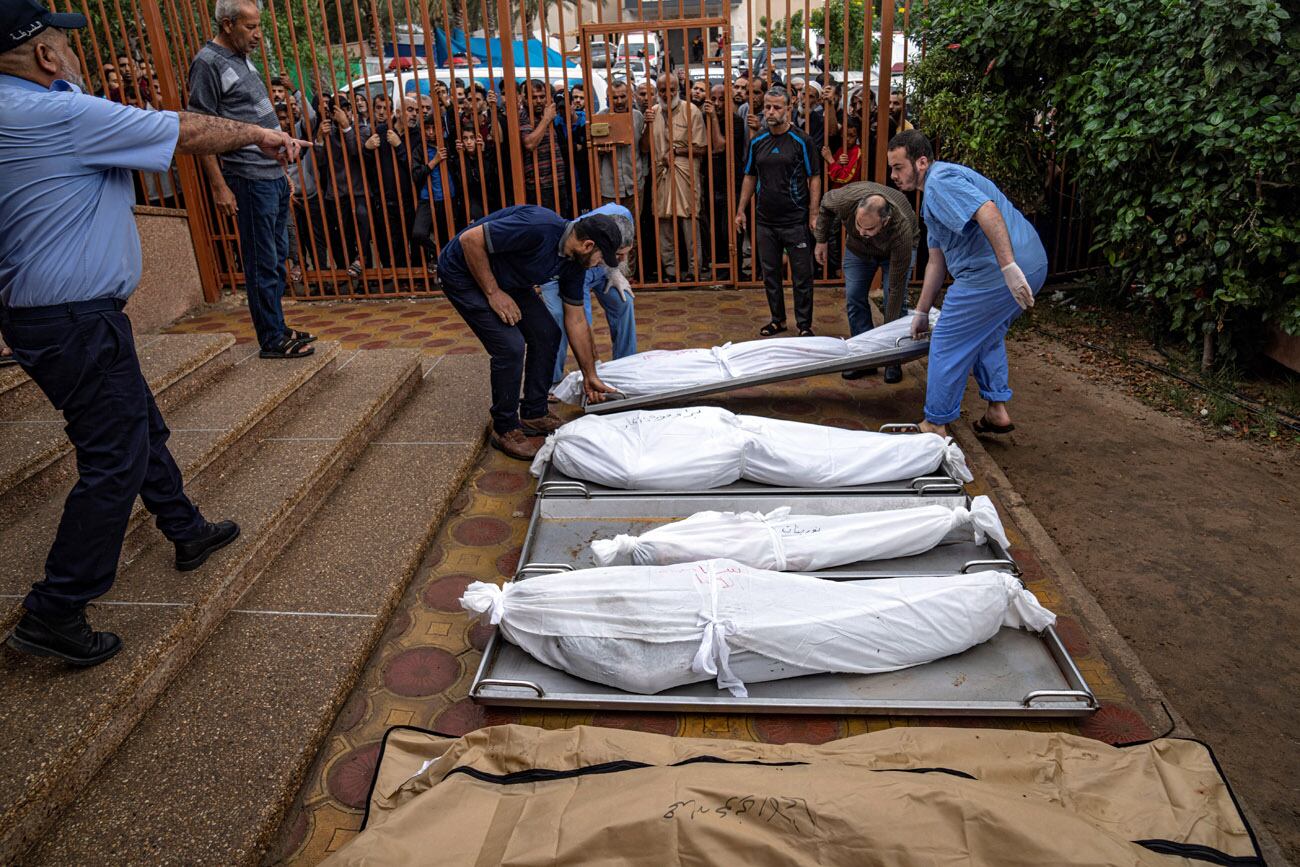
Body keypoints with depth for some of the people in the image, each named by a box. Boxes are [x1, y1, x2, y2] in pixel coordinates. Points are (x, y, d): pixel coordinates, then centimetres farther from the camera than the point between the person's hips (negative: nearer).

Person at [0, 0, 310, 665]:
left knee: (141, 428, 22)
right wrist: (257, 133, 2)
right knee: (115, 460, -4)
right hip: (75, 322, -10)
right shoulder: (54, 113, -18)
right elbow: (186, 132, -12)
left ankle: (187, 533, 39)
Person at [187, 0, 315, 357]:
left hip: (274, 175, 9)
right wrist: (219, 186, -17)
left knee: (278, 257, 13)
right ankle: (272, 340, 6)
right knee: (262, 263, -2)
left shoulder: (242, 58, 15)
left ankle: (278, 327, 24)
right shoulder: (208, 63, -10)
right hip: (250, 179, -9)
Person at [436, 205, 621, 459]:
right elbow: (470, 239, -29)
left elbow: (576, 322, 4)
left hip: (506, 278, 8)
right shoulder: (539, 227, -33)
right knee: (511, 346, -16)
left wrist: (590, 377, 8)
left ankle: (534, 414, 18)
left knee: (547, 335, 3)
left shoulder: (573, 263, -5)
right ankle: (505, 428, 2)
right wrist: (493, 293, -22)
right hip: (464, 273, -8)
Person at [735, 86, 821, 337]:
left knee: (801, 275, 2)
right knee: (770, 274, 11)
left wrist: (813, 214, -12)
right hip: (765, 220, 4)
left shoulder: (801, 141, -6)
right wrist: (741, 210, 9)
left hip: (795, 221, -4)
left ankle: (804, 325, 14)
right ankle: (777, 320, 25)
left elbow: (814, 178, -5)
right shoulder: (757, 142, 7)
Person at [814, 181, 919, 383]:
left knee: (895, 298, -13)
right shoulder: (847, 198, -39)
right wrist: (821, 240, -3)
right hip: (858, 247, 3)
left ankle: (893, 361, 2)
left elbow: (896, 286, -36)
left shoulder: (901, 230, -44)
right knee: (854, 298, -5)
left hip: (895, 250, -3)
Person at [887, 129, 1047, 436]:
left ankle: (936, 425, 11)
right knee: (987, 335, 29)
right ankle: (997, 410, 32)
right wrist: (921, 312, 30)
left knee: (947, 344, 1)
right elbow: (937, 260, 28)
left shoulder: (940, 180, -9)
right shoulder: (933, 194, 24)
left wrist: (1009, 266, -33)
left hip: (994, 273, -11)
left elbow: (988, 211, -26)